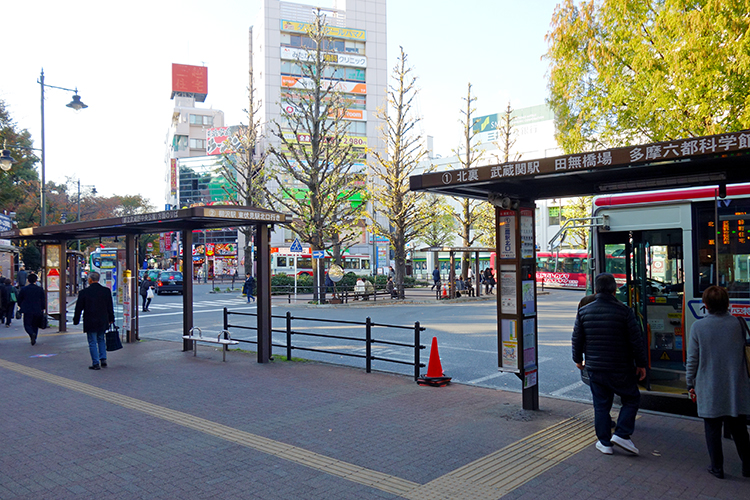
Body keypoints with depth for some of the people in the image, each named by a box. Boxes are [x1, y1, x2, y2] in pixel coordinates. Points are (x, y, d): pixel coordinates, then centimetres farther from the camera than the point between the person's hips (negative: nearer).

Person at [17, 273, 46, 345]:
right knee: (35, 325, 15)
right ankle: (34, 340, 16)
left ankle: (32, 334, -26)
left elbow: (19, 299, 7)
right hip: (38, 311, 2)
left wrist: (20, 306, 24)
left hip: (27, 310, -2)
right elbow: (43, 300, 0)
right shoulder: (40, 289, -1)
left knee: (27, 325, 3)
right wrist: (43, 309, 10)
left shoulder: (24, 289, -2)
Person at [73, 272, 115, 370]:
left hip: (90, 322, -4)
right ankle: (103, 360, 15)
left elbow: (79, 308, -3)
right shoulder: (106, 291, -1)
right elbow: (110, 307, 7)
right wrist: (111, 319, 17)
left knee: (92, 342, 3)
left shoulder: (84, 292, -10)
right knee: (101, 340, 20)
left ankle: (96, 363, 4)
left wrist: (76, 320, 8)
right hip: (103, 321, 4)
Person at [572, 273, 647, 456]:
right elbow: (636, 340, -8)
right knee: (631, 399, 16)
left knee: (601, 405, 12)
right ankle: (621, 434, 6)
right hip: (621, 369, -3)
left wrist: (578, 359, 19)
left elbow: (577, 339, 4)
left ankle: (605, 442, 17)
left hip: (595, 368, 3)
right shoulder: (624, 311, -11)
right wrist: (641, 364, 3)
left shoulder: (583, 312, -2)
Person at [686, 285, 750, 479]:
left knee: (712, 429, 10)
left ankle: (717, 467, 16)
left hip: (709, 389, -2)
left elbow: (692, 359, -5)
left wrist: (690, 384, 5)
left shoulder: (698, 327, -10)